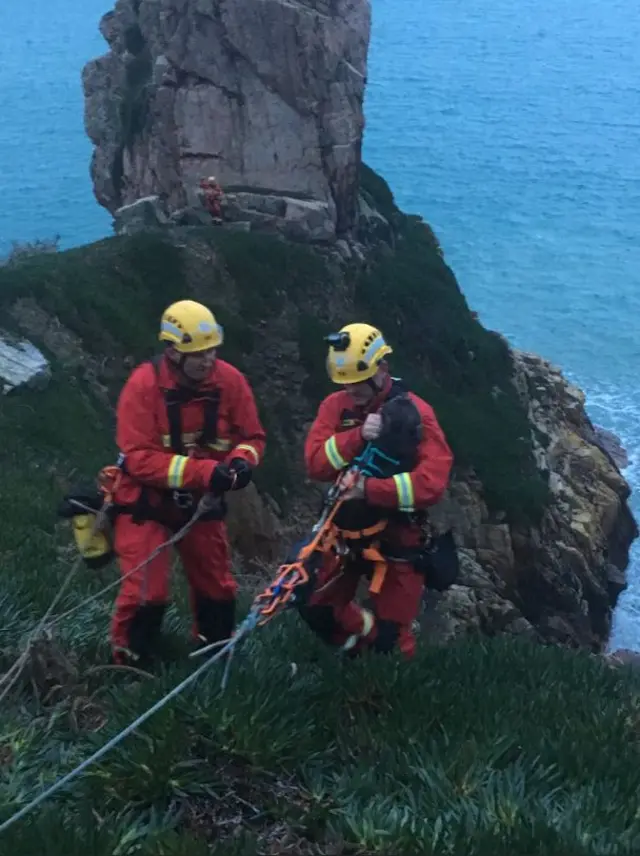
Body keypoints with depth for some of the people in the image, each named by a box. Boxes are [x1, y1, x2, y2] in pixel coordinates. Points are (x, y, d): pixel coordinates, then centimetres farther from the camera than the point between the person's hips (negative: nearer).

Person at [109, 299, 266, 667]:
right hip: (147, 502, -4)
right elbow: (138, 458, -26)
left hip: (202, 501, 4)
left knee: (218, 587, 14)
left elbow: (253, 436, -1)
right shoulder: (144, 384, -23)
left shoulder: (230, 380, -13)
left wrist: (241, 460, -26)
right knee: (146, 593, -9)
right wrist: (203, 471, -35)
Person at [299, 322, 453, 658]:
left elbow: (432, 481, -25)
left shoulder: (414, 412, -15)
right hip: (345, 527, 4)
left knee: (390, 636, 1)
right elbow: (316, 464, -14)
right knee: (317, 611, 12)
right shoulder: (335, 406, -3)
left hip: (397, 535, -4)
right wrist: (357, 436, -28)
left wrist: (369, 489, -30)